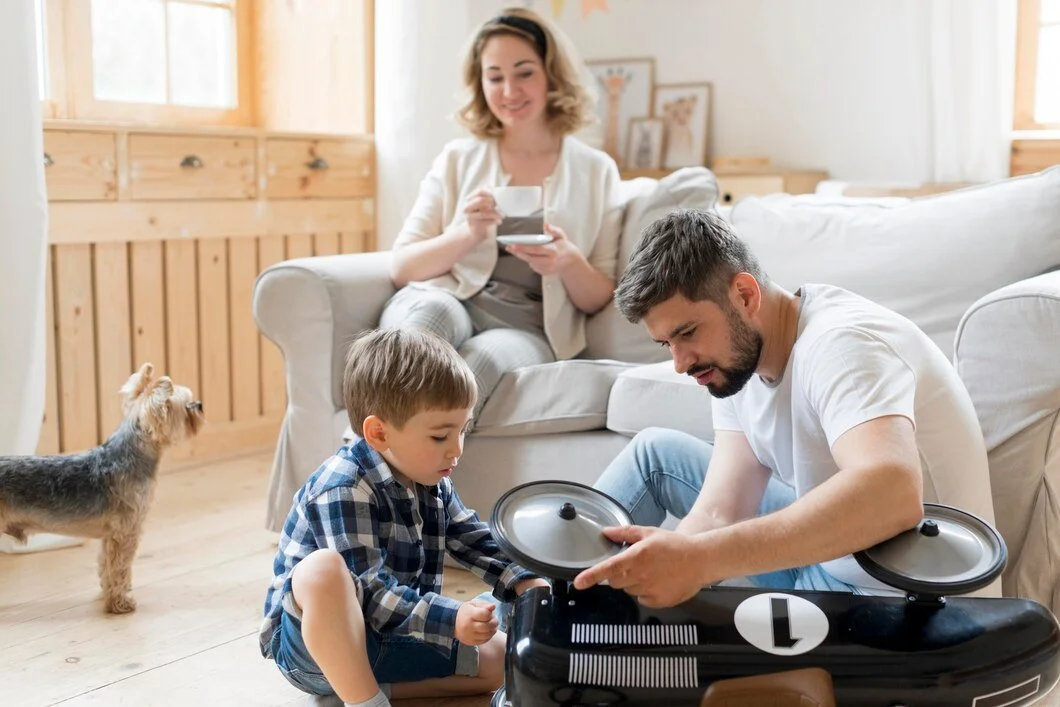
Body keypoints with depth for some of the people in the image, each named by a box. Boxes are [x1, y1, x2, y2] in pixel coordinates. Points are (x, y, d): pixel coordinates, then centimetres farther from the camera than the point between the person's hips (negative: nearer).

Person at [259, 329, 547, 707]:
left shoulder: (431, 481, 1)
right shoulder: (343, 490, -24)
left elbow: (475, 540, 12)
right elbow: (367, 593, -30)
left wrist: (525, 583, -5)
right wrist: (449, 619, -40)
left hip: (390, 638, 8)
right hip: (313, 639, -8)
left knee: (499, 659, -2)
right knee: (324, 567, -38)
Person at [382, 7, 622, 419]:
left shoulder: (596, 171, 13)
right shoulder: (457, 159, 15)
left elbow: (601, 301, 12)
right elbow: (401, 268, 7)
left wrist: (570, 263, -11)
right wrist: (466, 235, -12)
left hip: (528, 329, -1)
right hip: (447, 304, 1)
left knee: (484, 358, -38)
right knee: (431, 309, -37)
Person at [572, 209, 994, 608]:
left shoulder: (837, 344, -28)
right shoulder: (734, 359, -3)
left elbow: (893, 493, -46)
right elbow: (718, 514, -9)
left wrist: (699, 559, -51)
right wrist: (661, 561, -31)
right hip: (826, 550, 8)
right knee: (656, 452, 9)